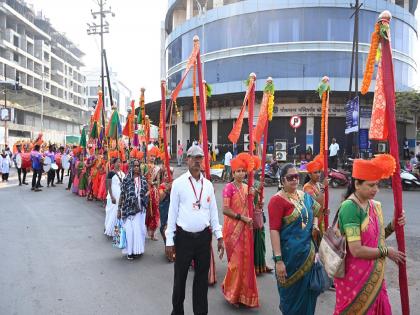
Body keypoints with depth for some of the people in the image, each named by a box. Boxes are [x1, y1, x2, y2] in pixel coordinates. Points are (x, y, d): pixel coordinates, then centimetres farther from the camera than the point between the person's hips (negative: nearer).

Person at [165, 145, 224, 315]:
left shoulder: (208, 184, 6)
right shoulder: (178, 183, -4)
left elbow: (213, 212, 9)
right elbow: (172, 212, -3)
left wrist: (219, 237, 5)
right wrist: (169, 241, -4)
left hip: (204, 236, 3)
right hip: (183, 237, -2)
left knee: (202, 278, 13)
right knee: (180, 277, 11)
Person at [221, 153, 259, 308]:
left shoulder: (247, 187, 10)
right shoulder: (229, 187, -10)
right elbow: (225, 209, -18)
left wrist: (252, 196, 0)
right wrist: (242, 217, -18)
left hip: (245, 228, 6)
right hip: (233, 228, -6)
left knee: (246, 259, 10)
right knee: (236, 260, 0)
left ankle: (243, 292, 27)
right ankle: (232, 293, 19)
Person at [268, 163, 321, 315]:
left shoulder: (305, 196, 6)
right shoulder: (277, 200, -15)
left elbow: (315, 213, 23)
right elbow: (274, 230, -19)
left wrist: (315, 225, 1)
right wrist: (278, 260, -23)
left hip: (308, 252, 6)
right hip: (289, 253, -6)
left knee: (307, 290, 19)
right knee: (292, 292, 10)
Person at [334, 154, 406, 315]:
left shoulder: (374, 205, 2)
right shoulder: (350, 207, -23)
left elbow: (376, 236, 11)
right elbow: (356, 250, -26)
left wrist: (392, 226, -5)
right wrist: (386, 251, -13)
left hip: (374, 273, 7)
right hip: (356, 275, -7)